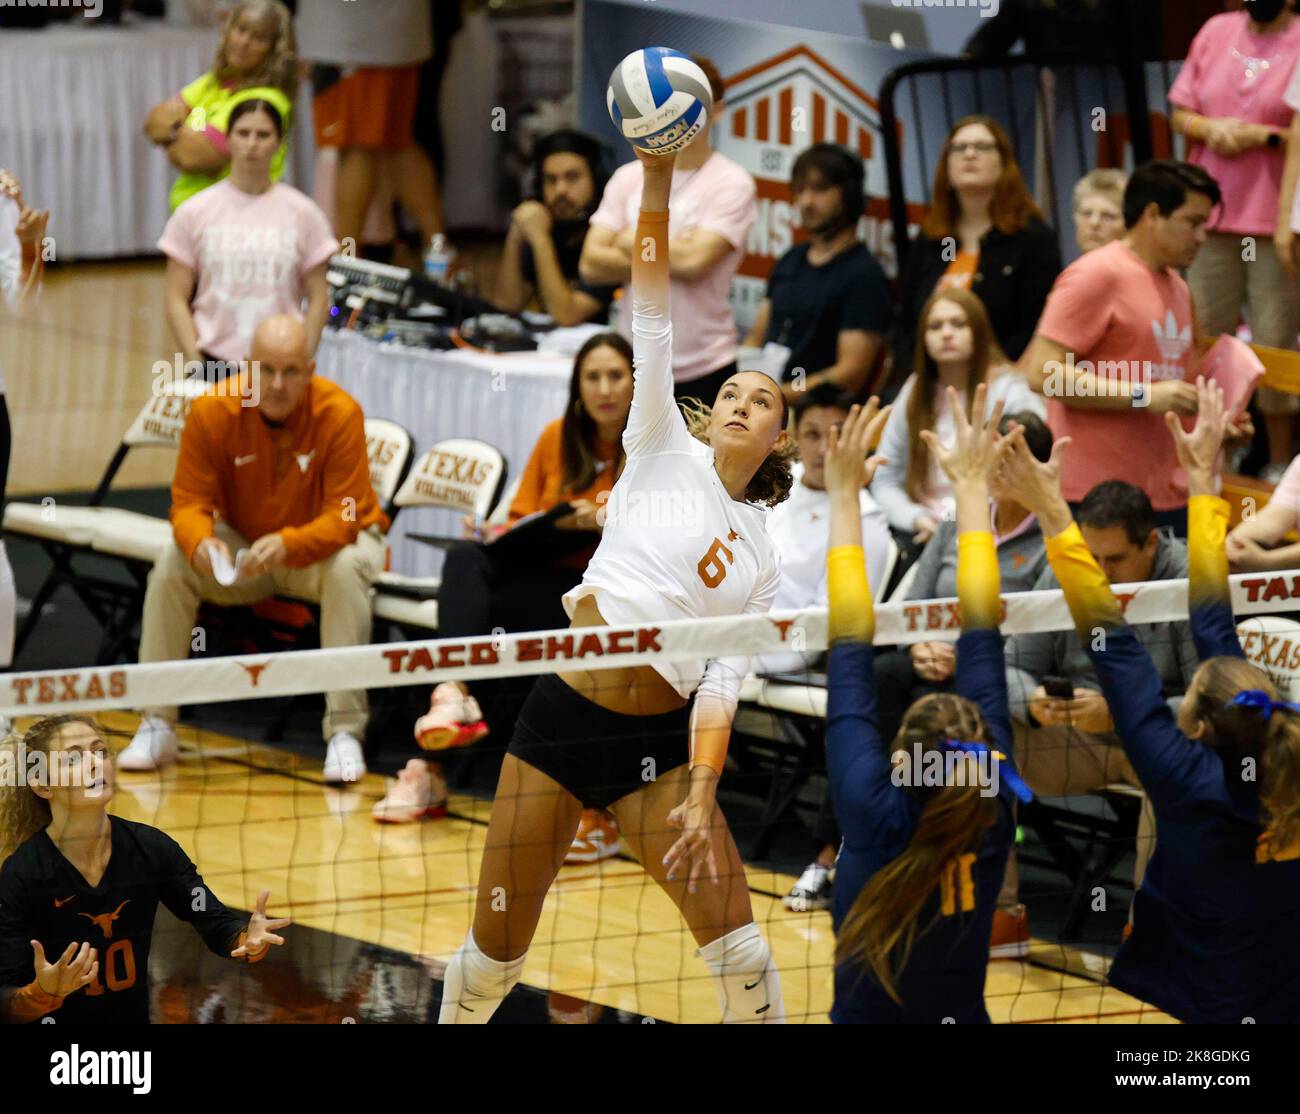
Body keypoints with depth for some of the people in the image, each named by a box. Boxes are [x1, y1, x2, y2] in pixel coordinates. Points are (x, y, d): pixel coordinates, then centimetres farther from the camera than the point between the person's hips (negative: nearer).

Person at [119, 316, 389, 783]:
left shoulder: (340, 413, -24)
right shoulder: (211, 411, -17)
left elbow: (343, 517, -26)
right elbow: (190, 503, -14)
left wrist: (287, 545, -47)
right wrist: (201, 542, -39)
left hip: (320, 544, -2)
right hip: (241, 545, 2)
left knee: (347, 568, -36)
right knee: (171, 563, -23)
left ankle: (345, 732, -32)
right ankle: (156, 726, -13)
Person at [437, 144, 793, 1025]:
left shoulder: (762, 561, 10)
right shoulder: (667, 453, 7)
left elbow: (723, 686, 1)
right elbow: (652, 315, -3)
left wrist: (701, 799, -14)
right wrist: (658, 181, -13)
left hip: (660, 743, 1)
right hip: (561, 718, -1)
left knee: (743, 955, -9)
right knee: (496, 952, 2)